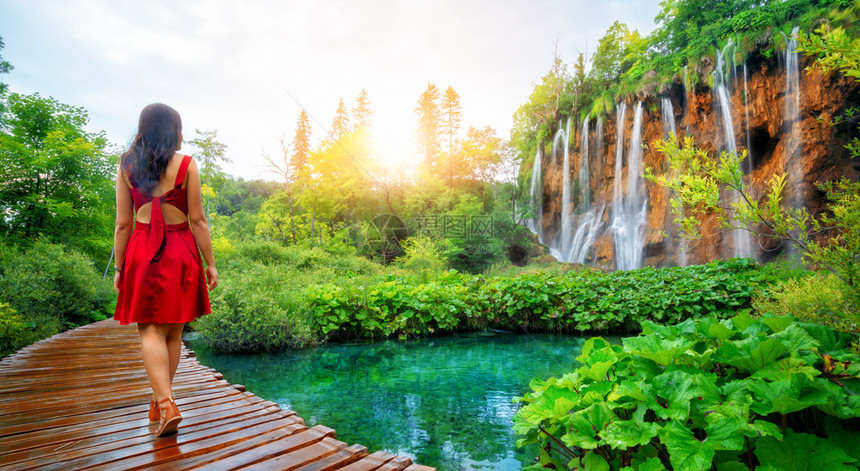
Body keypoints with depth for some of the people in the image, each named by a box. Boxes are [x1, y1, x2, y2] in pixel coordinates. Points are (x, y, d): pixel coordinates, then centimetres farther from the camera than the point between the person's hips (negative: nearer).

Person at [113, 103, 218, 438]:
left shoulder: (126, 165, 4)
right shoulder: (186, 164, -3)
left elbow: (123, 224, 2)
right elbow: (197, 220, -5)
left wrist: (119, 267, 9)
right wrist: (210, 263, -1)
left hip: (141, 252, 1)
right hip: (181, 251, -1)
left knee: (150, 330, 2)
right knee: (173, 330, 11)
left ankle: (165, 403, -12)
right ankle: (158, 403, 22)